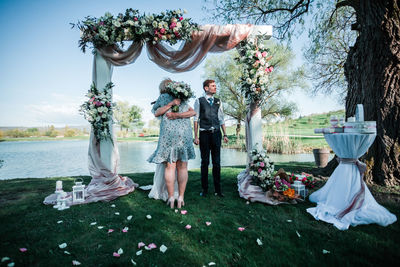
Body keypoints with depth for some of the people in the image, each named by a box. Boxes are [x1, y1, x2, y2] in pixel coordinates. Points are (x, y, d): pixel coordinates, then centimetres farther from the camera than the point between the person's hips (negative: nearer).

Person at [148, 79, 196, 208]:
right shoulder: (182, 98, 19)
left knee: (170, 166, 3)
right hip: (185, 132, 3)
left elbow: (156, 113, 2)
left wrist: (171, 103, -2)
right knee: (182, 166, 6)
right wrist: (178, 115, -4)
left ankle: (171, 198, 6)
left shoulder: (163, 97, 10)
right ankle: (181, 198, 9)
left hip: (169, 132, -3)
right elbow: (193, 112, 7)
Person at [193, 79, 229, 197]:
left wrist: (225, 135, 8)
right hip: (204, 134, -3)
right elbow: (196, 119, 0)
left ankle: (218, 189, 15)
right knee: (205, 162, 3)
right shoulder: (199, 101, 4)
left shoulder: (218, 101, 14)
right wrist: (196, 136, -6)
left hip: (216, 133, 3)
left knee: (217, 162, 5)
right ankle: (204, 189, 15)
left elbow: (221, 119, 14)